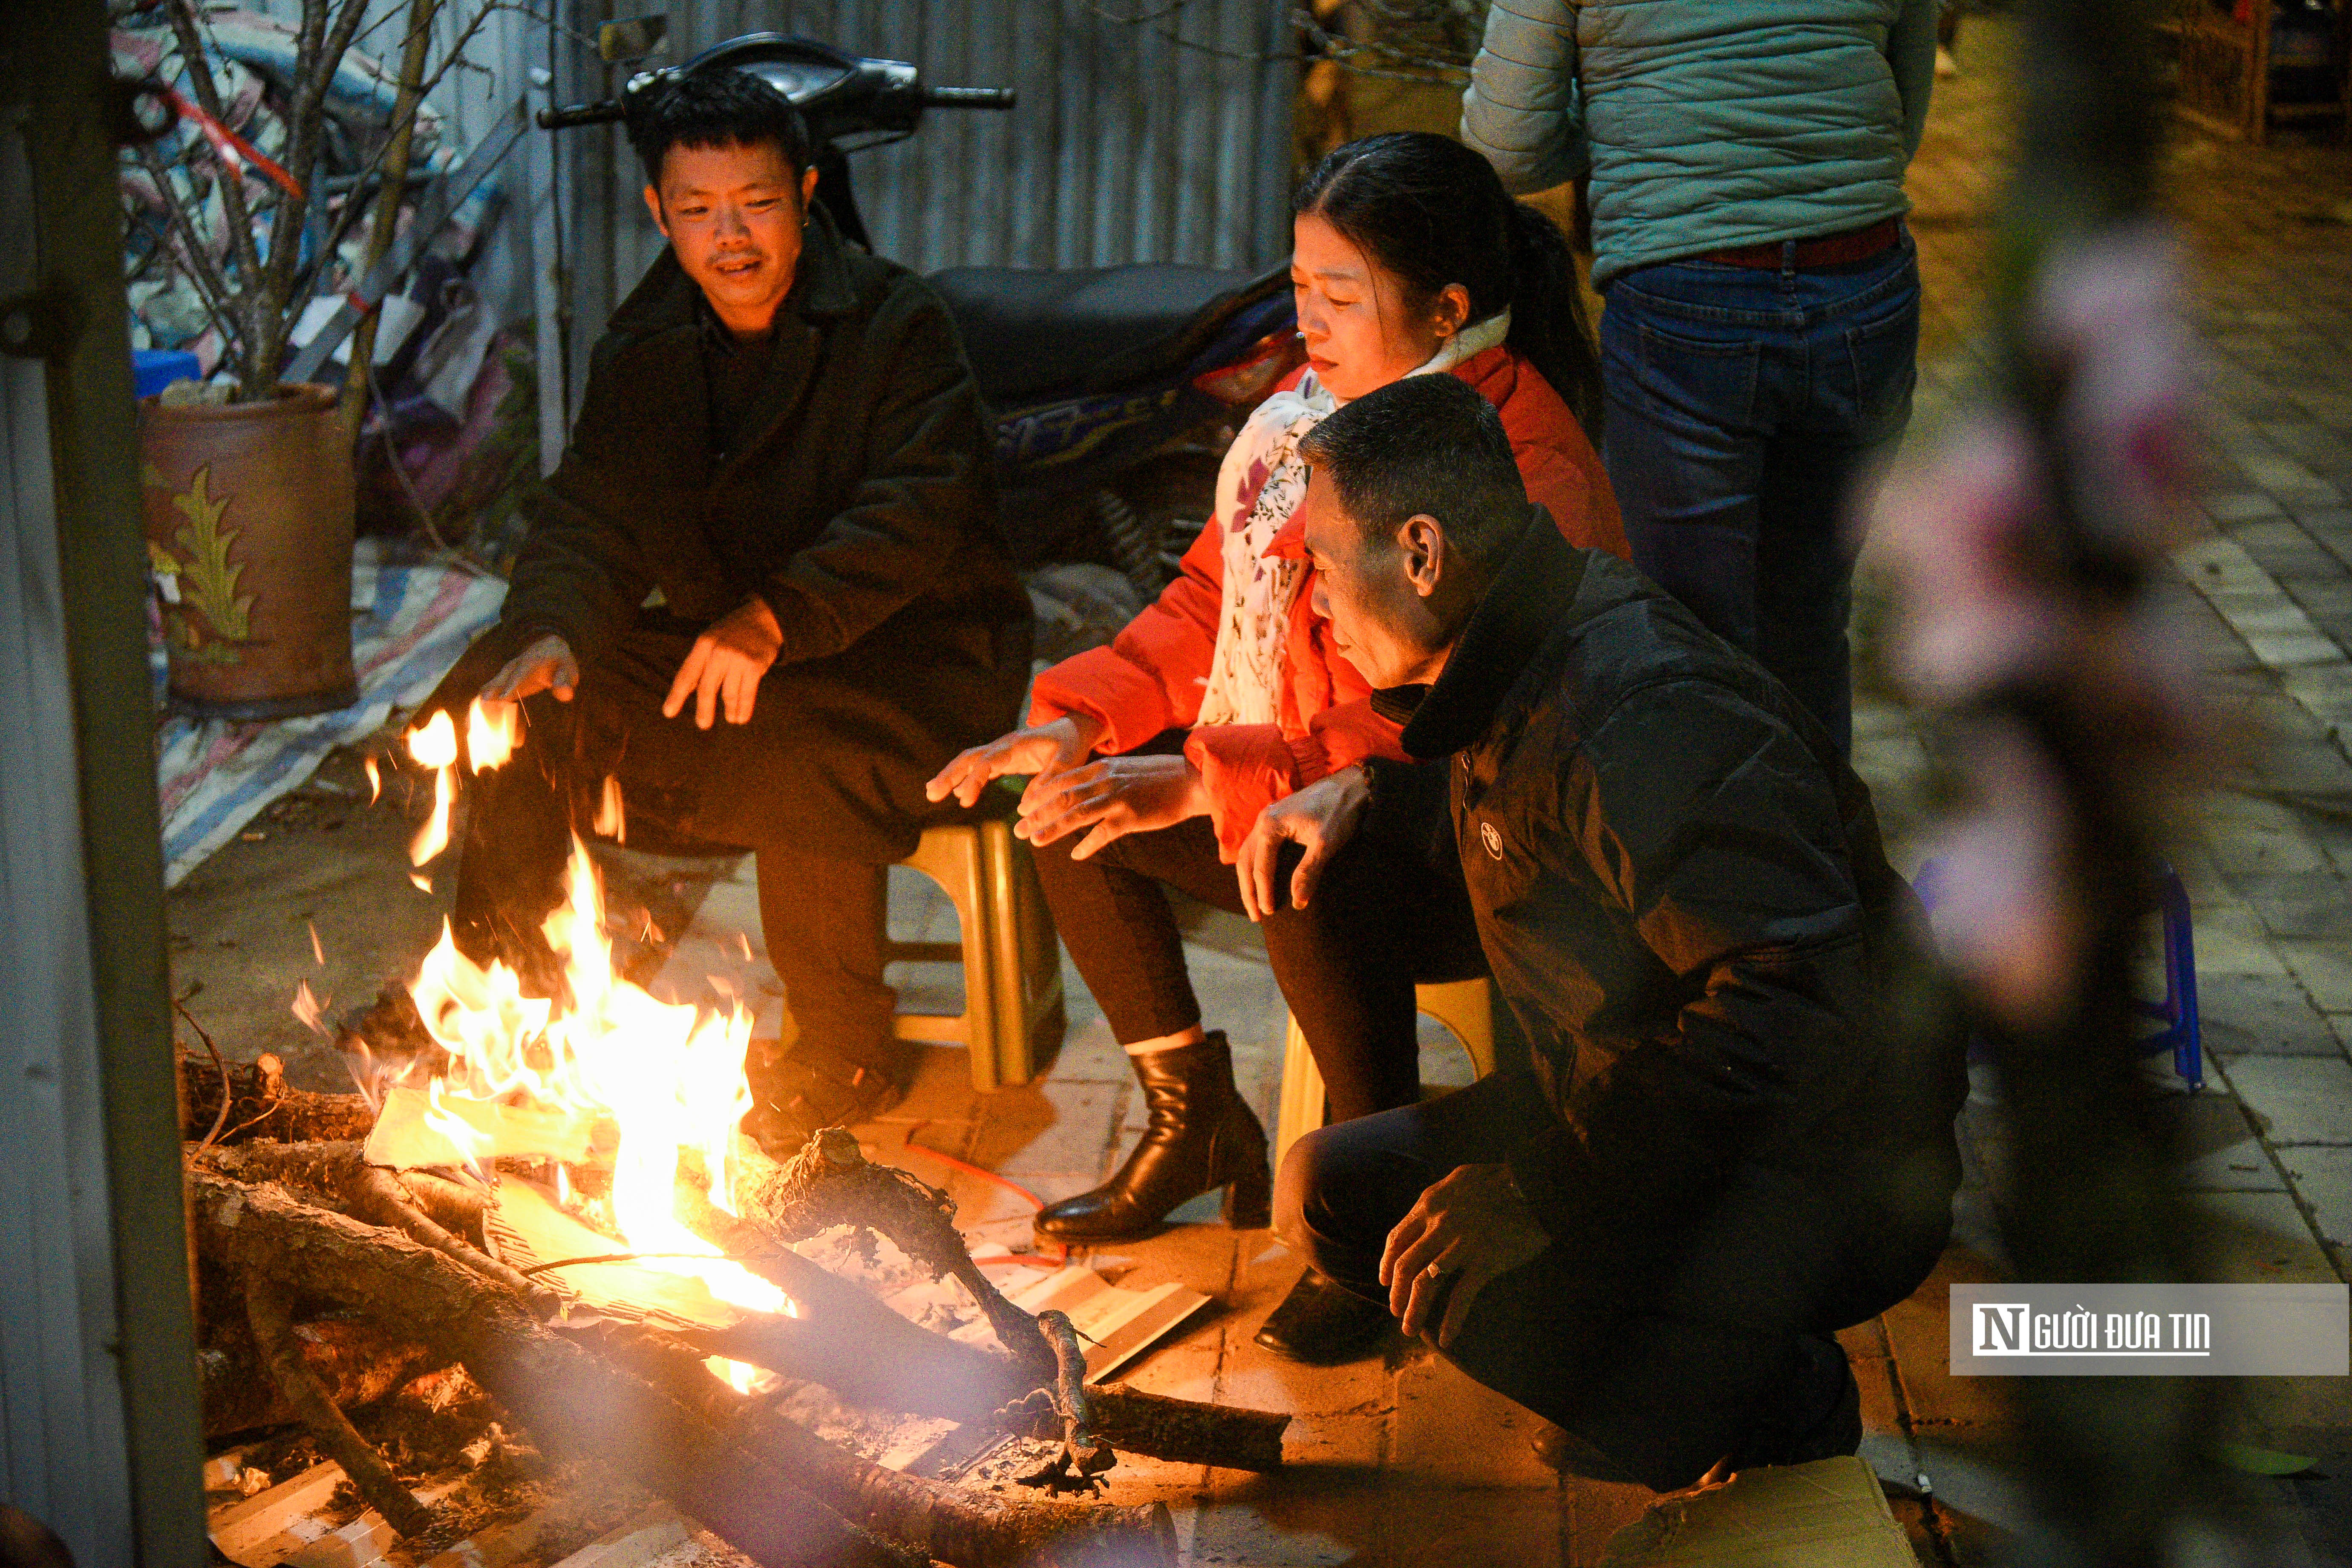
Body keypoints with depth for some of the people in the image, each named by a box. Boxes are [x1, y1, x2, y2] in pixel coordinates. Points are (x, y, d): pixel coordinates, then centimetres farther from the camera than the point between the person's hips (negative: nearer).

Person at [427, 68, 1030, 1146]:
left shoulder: (896, 324, -8)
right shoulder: (643, 350, 10)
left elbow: (920, 512, -20)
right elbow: (593, 511, 3)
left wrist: (777, 615, -34)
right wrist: (555, 631, -20)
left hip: (906, 647, -5)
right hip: (710, 642, 6)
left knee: (799, 764, -36)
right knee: (513, 702, -12)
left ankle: (844, 1055, -14)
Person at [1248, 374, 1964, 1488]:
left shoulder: (1649, 726, -29)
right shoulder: (1509, 675, 3)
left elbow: (1787, 1020, -37)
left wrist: (1546, 1185, -33)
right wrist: (1361, 796, 16)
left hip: (1823, 1173, -10)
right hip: (1635, 1108, 10)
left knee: (1483, 1285, -33)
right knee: (1331, 1192, 4)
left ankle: (1778, 1393, -4)